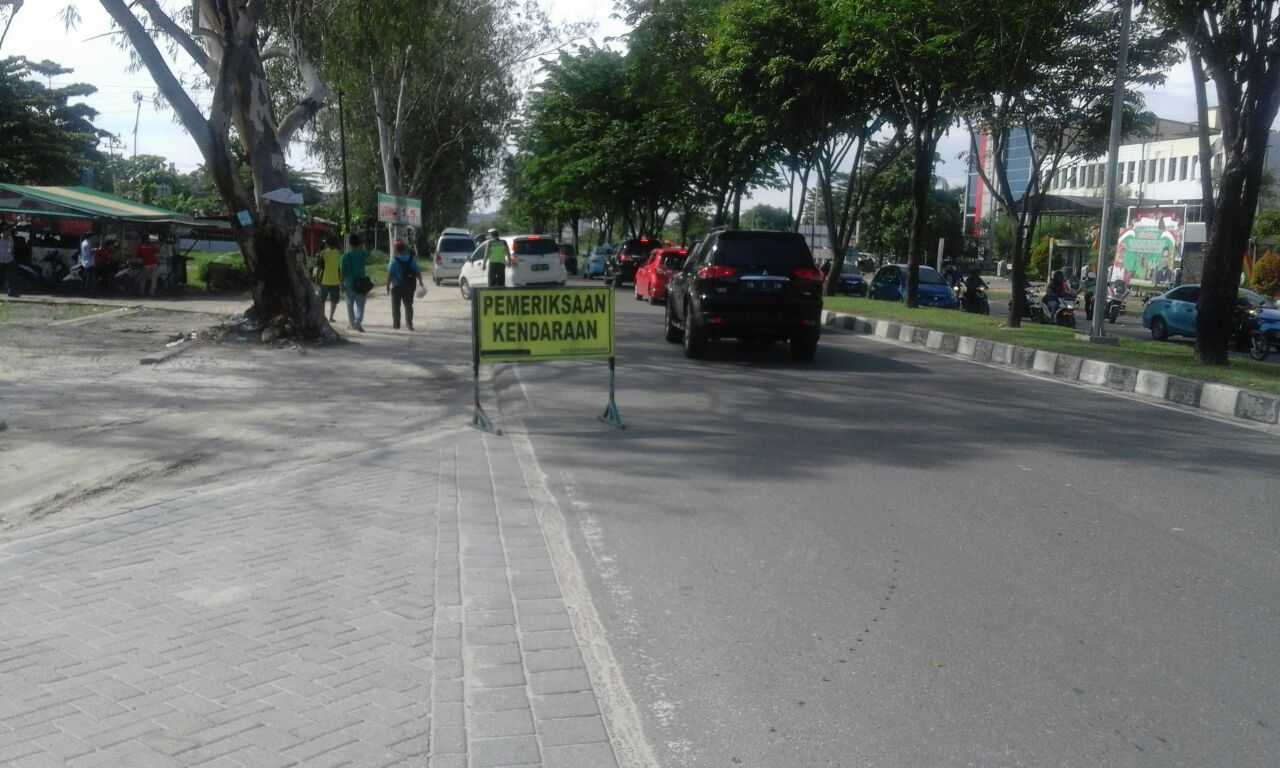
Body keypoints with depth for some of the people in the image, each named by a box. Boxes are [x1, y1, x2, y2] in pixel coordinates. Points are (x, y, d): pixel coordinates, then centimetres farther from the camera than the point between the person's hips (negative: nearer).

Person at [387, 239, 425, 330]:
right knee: (408, 305, 10)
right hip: (409, 287, 3)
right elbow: (418, 272, 2)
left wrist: (388, 285, -9)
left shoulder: (394, 260, -10)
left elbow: (390, 274, -15)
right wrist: (420, 282, 13)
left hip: (397, 286, -3)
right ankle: (409, 323, 2)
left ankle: (396, 324, 10)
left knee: (396, 306, 8)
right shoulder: (411, 259, 1)